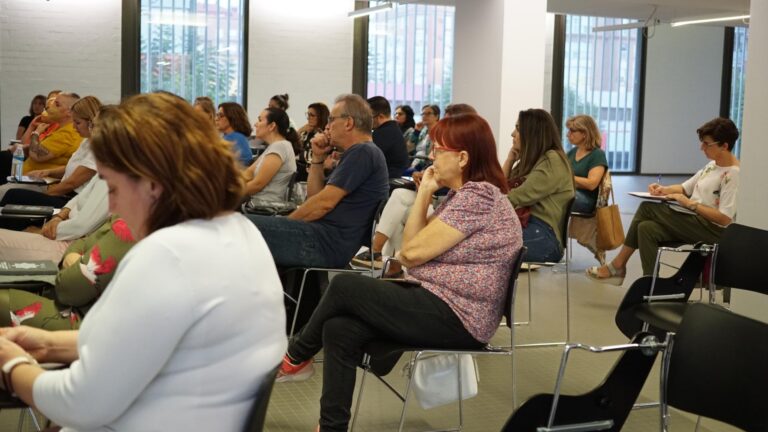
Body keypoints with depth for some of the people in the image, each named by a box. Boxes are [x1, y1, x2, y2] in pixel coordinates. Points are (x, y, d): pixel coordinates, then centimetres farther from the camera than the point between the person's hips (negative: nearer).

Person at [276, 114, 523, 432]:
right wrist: (424, 193, 4)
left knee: (344, 287, -8)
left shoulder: (478, 196, -17)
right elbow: (415, 246, 9)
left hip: (456, 317, -10)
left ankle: (296, 358, 15)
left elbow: (411, 253, -15)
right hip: (437, 303, 10)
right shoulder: (464, 194, 15)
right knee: (339, 329, -8)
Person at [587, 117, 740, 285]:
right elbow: (685, 188, 21)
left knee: (648, 208, -16)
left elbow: (724, 219, -22)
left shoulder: (733, 174, -16)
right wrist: (664, 190, 1)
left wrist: (690, 203, -19)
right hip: (693, 220, 9)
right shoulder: (713, 165, 11)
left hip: (712, 229, -9)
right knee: (647, 228, -13)